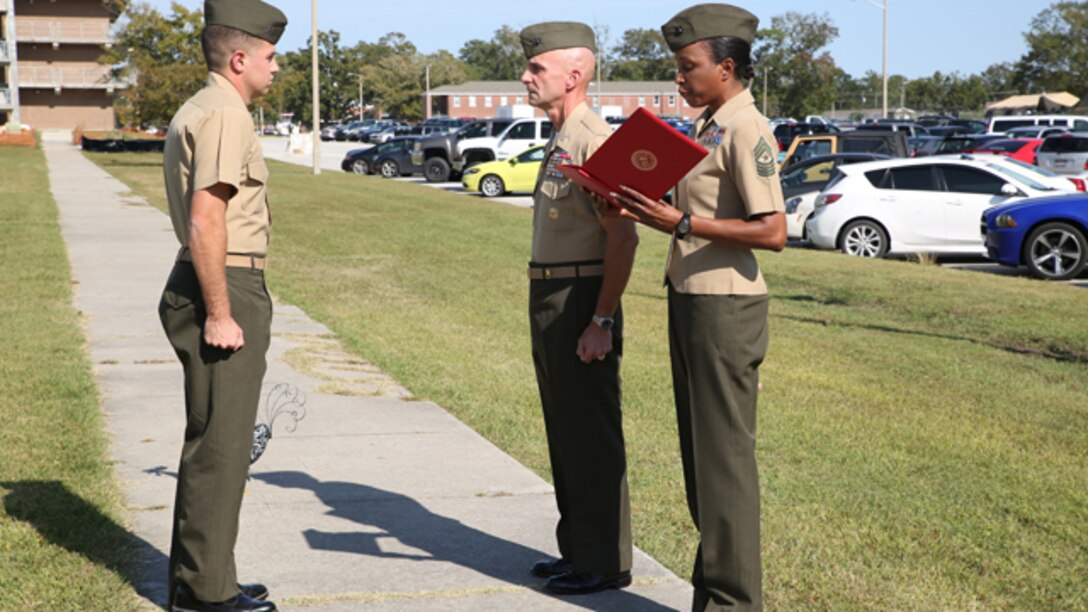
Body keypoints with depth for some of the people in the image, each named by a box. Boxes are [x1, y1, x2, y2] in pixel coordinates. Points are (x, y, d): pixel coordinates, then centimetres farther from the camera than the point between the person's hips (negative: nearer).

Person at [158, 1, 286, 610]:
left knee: (213, 440, 16)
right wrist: (220, 313, -22)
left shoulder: (197, 111, 18)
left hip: (219, 290, 11)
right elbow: (206, 222, -22)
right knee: (221, 444, -5)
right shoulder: (224, 114, -14)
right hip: (225, 289, -11)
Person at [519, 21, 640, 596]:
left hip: (580, 303, -10)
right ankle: (576, 549, 27)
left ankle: (604, 563, 7)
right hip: (549, 298, 10)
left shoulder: (593, 140, -16)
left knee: (591, 438, -2)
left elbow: (622, 236, -22)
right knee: (564, 434, 16)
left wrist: (600, 322, -24)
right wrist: (548, 309, 20)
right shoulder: (558, 142, 15)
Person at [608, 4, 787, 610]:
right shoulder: (708, 126, 15)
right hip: (690, 302, 10)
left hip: (726, 308, -10)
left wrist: (681, 223, -23)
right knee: (699, 451, 15)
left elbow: (773, 231, -22)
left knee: (726, 453, -4)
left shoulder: (746, 130, -15)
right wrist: (648, 210, 5)